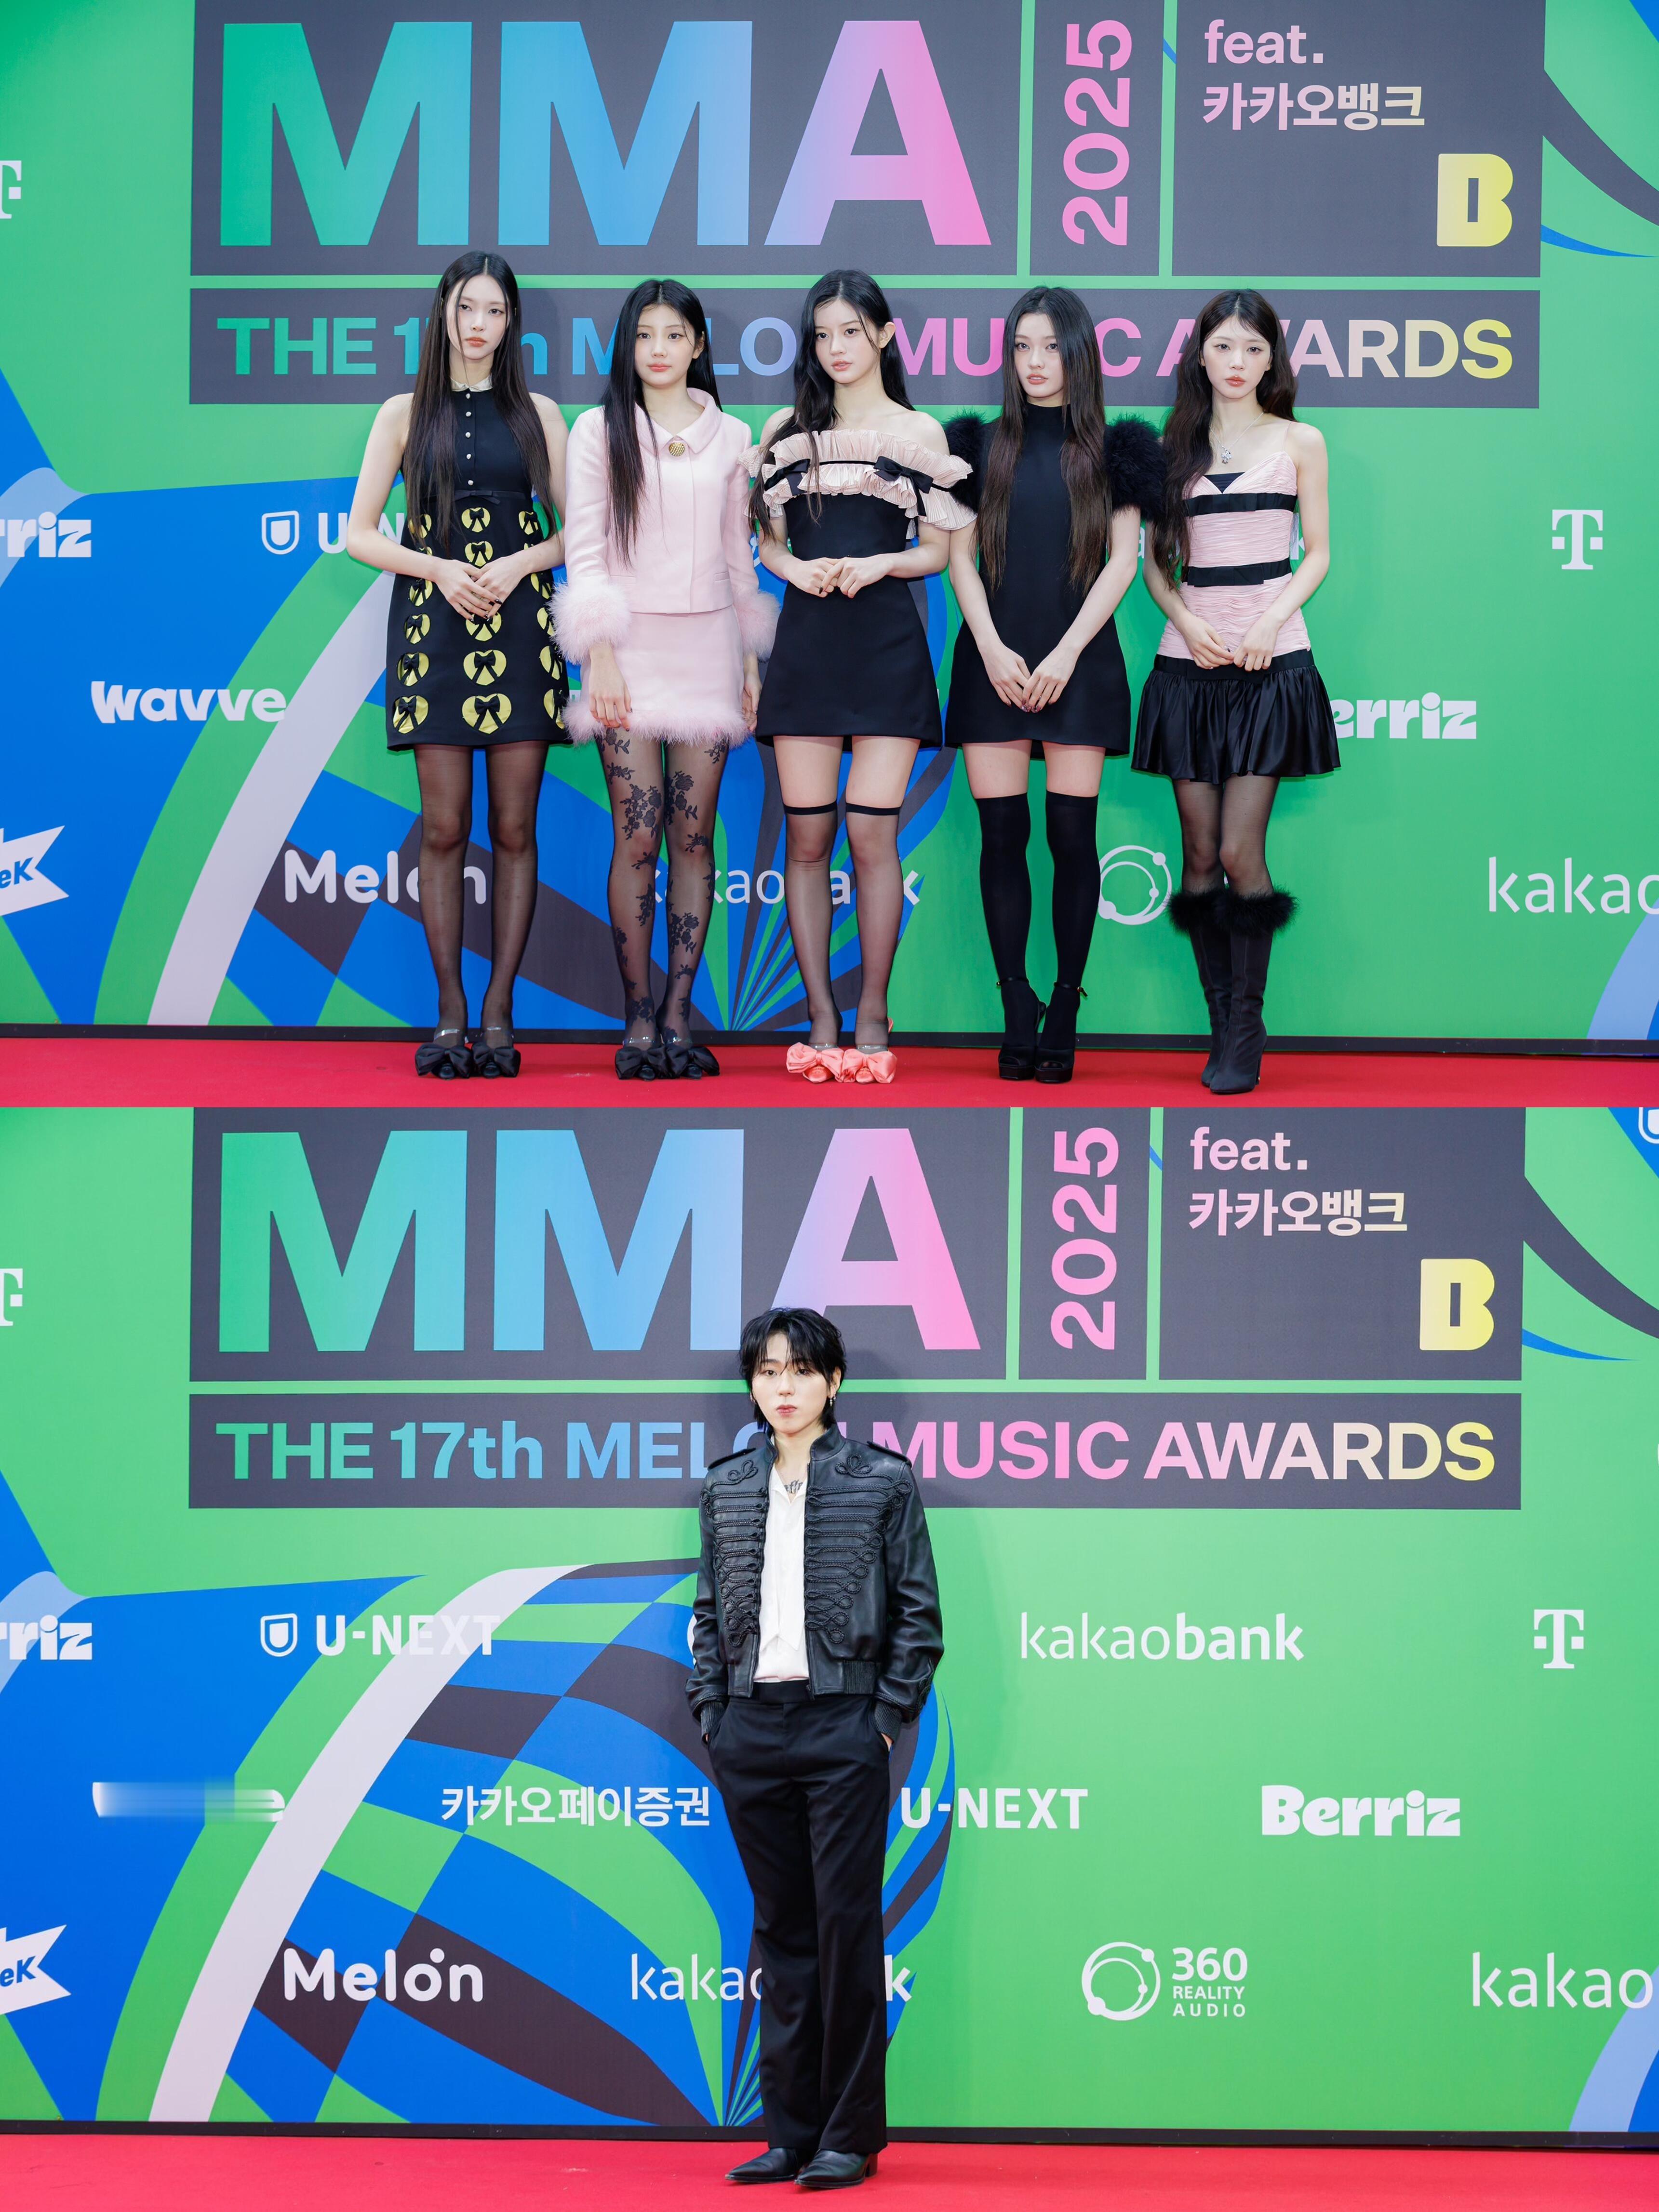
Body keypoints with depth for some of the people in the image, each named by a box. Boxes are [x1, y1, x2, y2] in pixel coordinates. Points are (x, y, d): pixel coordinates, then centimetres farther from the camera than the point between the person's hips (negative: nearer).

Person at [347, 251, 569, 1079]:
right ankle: (449, 1015, 1)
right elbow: (360, 534, 5)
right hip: (433, 626, -1)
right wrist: (440, 569, -9)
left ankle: (498, 1014, 1)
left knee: (514, 829, -2)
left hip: (519, 628, 1)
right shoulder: (405, 414, 8)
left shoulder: (537, 414, 10)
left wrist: (520, 563, -9)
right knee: (444, 828, -4)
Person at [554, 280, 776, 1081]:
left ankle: (678, 1015, 4)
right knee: (638, 837, -8)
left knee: (694, 835, 0)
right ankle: (638, 1021, -3)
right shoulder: (600, 429, 3)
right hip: (631, 646, -3)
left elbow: (739, 553, 15)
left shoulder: (730, 436, 11)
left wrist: (751, 658, 12)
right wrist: (599, 653, -9)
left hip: (707, 646, 3)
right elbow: (584, 549, -1)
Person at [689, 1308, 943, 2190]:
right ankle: (793, 2131, 13)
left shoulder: (883, 1481, 1)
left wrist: (887, 1716, -5)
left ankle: (851, 2134, 4)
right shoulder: (724, 1488, 11)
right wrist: (712, 1714, 5)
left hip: (843, 1726, -4)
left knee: (847, 1924, -3)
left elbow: (919, 1612, 1)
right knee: (780, 1930, 8)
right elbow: (708, 1611, 14)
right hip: (751, 1728, 4)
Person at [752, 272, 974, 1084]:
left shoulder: (919, 432, 7)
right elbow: (766, 537, 15)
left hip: (886, 642, -2)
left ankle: (872, 1016, 1)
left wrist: (877, 564, -12)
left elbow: (938, 549, 6)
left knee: (873, 831, -6)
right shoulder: (787, 429, 13)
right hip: (806, 641, 2)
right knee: (806, 835, 1)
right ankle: (821, 1016, 6)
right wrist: (795, 567, -6)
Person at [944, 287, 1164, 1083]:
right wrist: (992, 649, -6)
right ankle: (1017, 1016, 2)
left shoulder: (1111, 449, 5)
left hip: (1078, 660, -1)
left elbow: (1123, 560, 1)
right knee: (1002, 833, -2)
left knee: (1072, 833, -4)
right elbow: (960, 555, 7)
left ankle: (1065, 1015, 2)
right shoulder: (983, 444, 9)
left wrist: (1065, 654, -8)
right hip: (995, 660, 1)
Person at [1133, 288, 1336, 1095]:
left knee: (1240, 852, -11)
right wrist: (1185, 619, -7)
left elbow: (1317, 554, 5)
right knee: (1199, 856, 1)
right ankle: (1222, 1024, 9)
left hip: (1270, 662, -3)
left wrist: (1270, 621, -11)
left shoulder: (1298, 443, 7)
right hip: (1189, 663, 3)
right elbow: (1157, 559, 12)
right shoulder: (1176, 446, 12)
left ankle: (1246, 1029, -1)